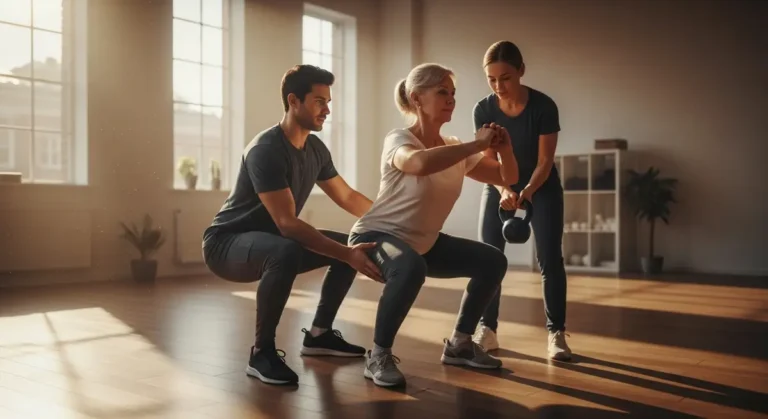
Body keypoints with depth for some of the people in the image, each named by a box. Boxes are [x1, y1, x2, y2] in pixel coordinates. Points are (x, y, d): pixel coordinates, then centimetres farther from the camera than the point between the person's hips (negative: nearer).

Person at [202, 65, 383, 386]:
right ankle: (262, 352, -20)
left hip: (271, 242, 9)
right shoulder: (266, 150, -26)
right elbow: (287, 224, -32)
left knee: (351, 245, 3)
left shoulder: (315, 148, 0)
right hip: (226, 243, -8)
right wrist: (347, 255, -37)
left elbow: (348, 197, 12)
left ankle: (319, 334, 15)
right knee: (285, 252, -39)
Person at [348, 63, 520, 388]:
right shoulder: (399, 139, -20)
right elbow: (420, 163, -46)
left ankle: (459, 344, 20)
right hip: (375, 237, -8)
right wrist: (477, 144, -36)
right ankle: (379, 356, -19)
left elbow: (507, 178, 5)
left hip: (423, 242, 8)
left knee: (493, 261, 5)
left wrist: (505, 149, -16)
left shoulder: (455, 149, 1)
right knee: (410, 267, -41)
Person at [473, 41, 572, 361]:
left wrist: (528, 190, -38)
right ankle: (486, 330, 3)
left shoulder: (544, 106, -22)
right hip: (498, 187, 2)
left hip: (542, 187, -2)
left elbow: (545, 161, -20)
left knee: (549, 260, -8)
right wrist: (504, 190, -35)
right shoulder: (483, 110, -16)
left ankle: (556, 333, -1)